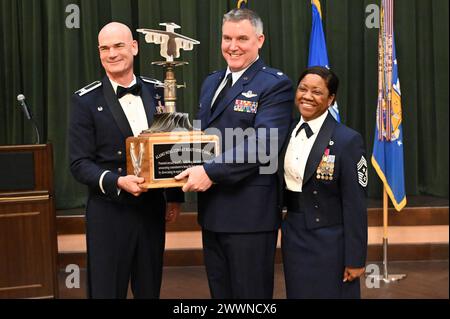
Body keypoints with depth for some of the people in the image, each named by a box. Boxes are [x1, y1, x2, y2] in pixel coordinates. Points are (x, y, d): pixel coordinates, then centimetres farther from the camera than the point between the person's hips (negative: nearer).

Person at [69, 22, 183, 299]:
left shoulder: (156, 92, 6)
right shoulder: (86, 100, -5)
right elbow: (80, 164, -8)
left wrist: (176, 197, 12)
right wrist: (117, 182, -23)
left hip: (152, 209, 3)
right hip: (109, 212, -3)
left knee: (150, 289, 13)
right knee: (106, 289, 4)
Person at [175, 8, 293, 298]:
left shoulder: (275, 85, -9)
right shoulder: (211, 83, 16)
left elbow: (262, 143, -21)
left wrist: (211, 172, -25)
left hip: (250, 211, -7)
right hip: (212, 209, 8)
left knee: (250, 293, 3)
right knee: (219, 291, 16)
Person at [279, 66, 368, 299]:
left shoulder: (347, 140, -14)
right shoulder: (288, 133, 4)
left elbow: (355, 205, -13)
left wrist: (355, 259, -13)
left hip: (329, 243, -5)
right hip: (293, 238, 6)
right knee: (297, 293, 14)